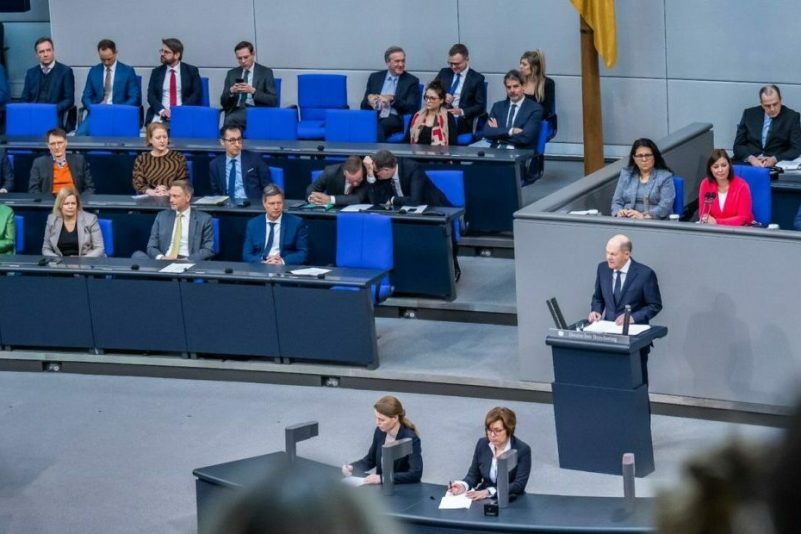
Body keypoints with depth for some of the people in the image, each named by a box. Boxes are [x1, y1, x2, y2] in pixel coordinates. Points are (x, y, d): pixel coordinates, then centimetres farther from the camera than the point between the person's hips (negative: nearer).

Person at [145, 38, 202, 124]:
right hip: (160, 116, 1)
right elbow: (151, 95, 7)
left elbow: (197, 94, 2)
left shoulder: (191, 71, 10)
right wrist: (162, 110, -12)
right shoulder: (156, 72, 16)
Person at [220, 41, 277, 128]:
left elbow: (273, 101, -1)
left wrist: (253, 91, -15)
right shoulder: (232, 74, 17)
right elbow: (223, 102, 14)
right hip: (237, 111, 3)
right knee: (230, 120, -33)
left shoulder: (266, 72, 7)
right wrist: (231, 91, -7)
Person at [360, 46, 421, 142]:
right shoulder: (375, 77, 19)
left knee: (379, 127, -37)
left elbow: (412, 108, 0)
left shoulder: (412, 81, 10)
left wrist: (392, 99, -14)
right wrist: (369, 99, -7)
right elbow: (364, 105, 17)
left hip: (396, 119, -3)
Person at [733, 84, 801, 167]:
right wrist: (751, 158, -13)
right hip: (748, 164, 2)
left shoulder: (791, 117, 2)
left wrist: (774, 159, -17)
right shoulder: (749, 114, 8)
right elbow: (738, 145, 8)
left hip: (776, 165, -2)